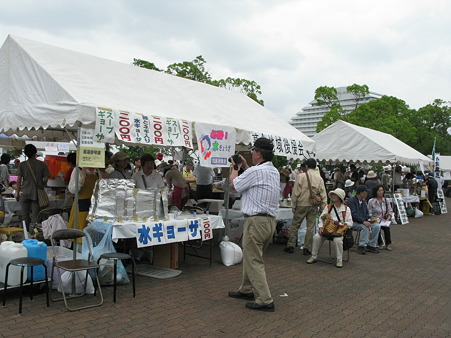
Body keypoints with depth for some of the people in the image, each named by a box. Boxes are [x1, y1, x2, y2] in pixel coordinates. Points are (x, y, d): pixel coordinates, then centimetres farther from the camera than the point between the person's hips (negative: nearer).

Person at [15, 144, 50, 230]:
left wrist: (17, 192, 5)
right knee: (35, 215, 2)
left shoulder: (22, 165, -2)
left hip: (25, 193, 0)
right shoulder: (42, 164, -3)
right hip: (37, 193, 0)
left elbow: (19, 179, -2)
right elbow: (46, 179, -2)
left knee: (25, 215, 10)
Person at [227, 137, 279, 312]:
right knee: (251, 257, 21)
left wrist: (235, 168, 15)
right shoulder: (275, 171, 10)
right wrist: (245, 166, 28)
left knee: (254, 261, -2)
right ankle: (246, 290, 35)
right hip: (270, 220, 10)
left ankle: (265, 300, 0)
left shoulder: (255, 171, -18)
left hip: (256, 221, -10)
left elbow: (234, 184, -3)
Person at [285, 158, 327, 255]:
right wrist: (322, 208, 11)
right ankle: (307, 248, 10)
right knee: (310, 227, 8)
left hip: (302, 204, -2)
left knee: (295, 225, 9)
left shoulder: (301, 176, -7)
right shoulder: (320, 178, 2)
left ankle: (290, 246, 13)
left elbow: (296, 192, -6)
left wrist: (294, 205, 3)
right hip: (314, 206, 2)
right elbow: (323, 195, 3)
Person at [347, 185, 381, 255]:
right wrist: (364, 221, -29)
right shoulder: (351, 200, -11)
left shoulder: (363, 201, 16)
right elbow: (353, 214, -21)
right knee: (365, 227, -34)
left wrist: (368, 219, -2)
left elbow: (366, 213, 20)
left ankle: (370, 245, -7)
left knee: (377, 226, -12)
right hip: (354, 222, -8)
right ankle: (361, 246, -25)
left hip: (364, 221, 8)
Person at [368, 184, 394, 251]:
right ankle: (379, 244, -11)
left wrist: (387, 219, -8)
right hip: (375, 221, -2)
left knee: (387, 227, -30)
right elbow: (369, 214, -5)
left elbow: (390, 211, 10)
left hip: (384, 220, 2)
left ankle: (388, 244, -11)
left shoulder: (386, 200, 10)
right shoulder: (371, 201, -3)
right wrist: (376, 221, -17)